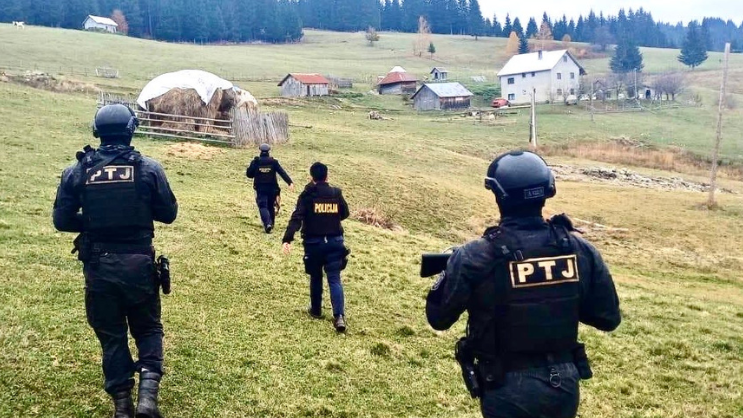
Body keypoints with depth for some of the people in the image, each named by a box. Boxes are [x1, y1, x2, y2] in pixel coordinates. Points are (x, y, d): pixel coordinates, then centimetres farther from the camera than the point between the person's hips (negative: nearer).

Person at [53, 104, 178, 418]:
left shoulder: (77, 171, -2)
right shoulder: (149, 168, -7)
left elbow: (61, 220, 1)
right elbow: (168, 214, 1)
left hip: (97, 265, 1)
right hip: (138, 263, -1)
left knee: (111, 334, 16)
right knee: (148, 327, 17)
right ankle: (148, 391, -1)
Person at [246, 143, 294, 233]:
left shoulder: (255, 162, -5)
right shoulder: (274, 162, -3)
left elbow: (249, 174, -1)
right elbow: (282, 173, -10)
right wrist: (290, 183, -16)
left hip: (260, 189, -2)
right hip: (272, 188, 2)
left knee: (263, 206, -5)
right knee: (271, 206, 18)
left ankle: (267, 224, -27)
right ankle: (271, 224, 28)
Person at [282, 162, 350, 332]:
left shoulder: (307, 195, -7)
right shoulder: (336, 193, 2)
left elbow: (296, 218, -19)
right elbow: (344, 214, 17)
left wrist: (287, 239, -26)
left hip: (314, 242, -1)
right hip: (334, 242, 1)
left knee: (315, 277, 19)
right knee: (334, 279, -2)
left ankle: (316, 310, 32)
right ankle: (339, 316, -18)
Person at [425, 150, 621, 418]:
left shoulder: (474, 258, -18)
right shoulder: (581, 251, -7)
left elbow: (438, 318, -5)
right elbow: (608, 318, 2)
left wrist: (446, 272, 11)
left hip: (509, 391, -4)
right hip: (564, 385, 4)